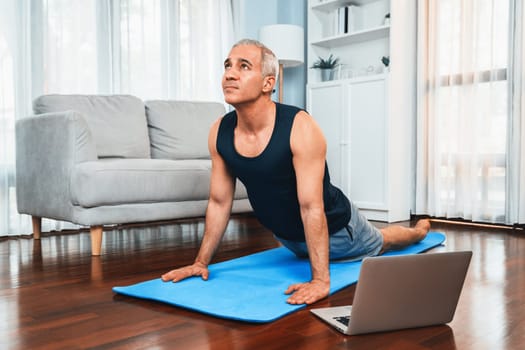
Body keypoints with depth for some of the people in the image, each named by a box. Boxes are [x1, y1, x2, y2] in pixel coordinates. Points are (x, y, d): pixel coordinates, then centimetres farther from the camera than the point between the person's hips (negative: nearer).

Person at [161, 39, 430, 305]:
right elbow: (219, 202, -9)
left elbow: (312, 208, -36)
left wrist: (320, 280, -37)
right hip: (287, 236, 5)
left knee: (380, 243, 26)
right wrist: (201, 261, -8)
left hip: (334, 227, -5)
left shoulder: (300, 128, -34)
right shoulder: (219, 133, -18)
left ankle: (420, 229, 58)